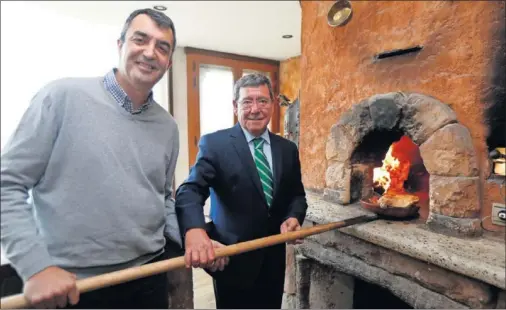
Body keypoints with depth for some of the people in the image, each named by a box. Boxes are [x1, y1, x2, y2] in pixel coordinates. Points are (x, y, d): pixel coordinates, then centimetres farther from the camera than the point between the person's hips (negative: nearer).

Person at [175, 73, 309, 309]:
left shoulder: (288, 149, 3)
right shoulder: (214, 144, -12)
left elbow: (297, 194, 9)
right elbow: (191, 190, -24)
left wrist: (294, 217, -13)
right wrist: (194, 230, -43)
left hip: (274, 259, 5)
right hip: (232, 259, -4)